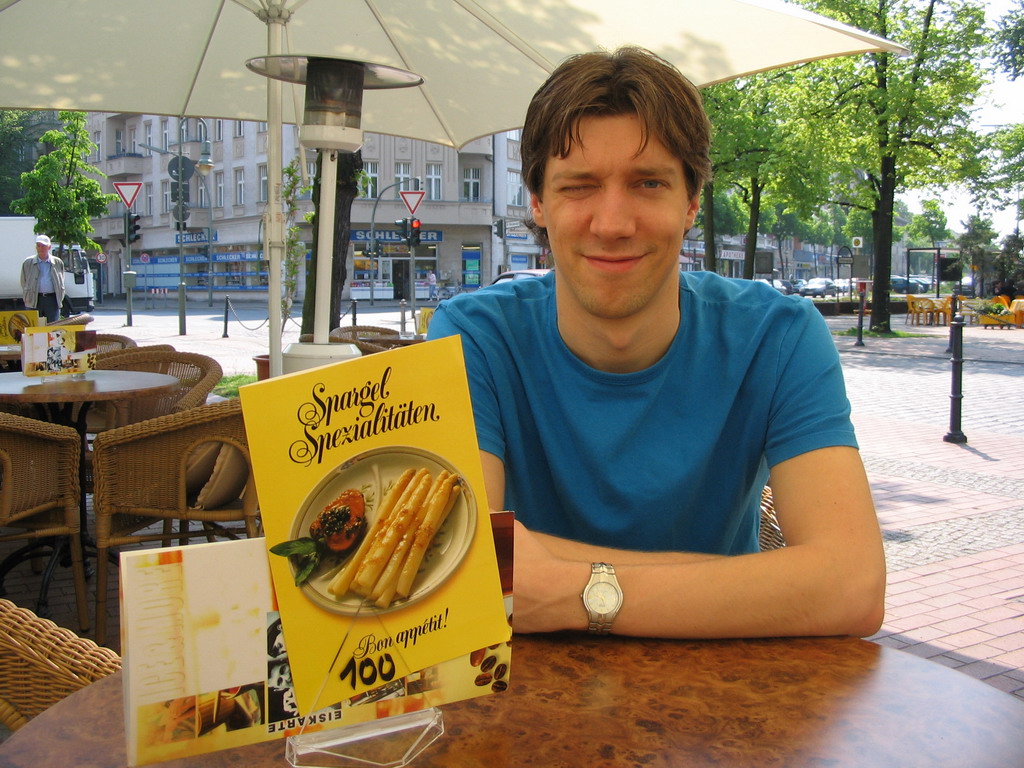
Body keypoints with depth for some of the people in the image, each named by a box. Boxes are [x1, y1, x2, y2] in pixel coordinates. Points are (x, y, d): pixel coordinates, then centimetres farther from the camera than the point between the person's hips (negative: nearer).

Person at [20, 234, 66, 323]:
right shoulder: (28, 263, 10)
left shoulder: (58, 263, 12)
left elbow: (61, 283, 16)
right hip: (34, 300, -1)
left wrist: (60, 298, 8)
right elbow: (23, 283, 13)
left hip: (52, 299, 1)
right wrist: (27, 299, 5)